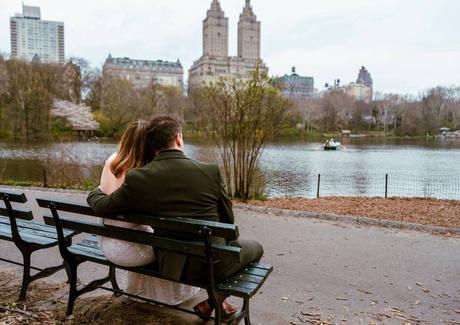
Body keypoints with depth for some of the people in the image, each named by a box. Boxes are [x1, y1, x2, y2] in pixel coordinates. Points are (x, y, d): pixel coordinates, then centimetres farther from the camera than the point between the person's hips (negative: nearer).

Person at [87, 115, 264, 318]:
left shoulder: (137, 178, -11)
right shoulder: (211, 171, -14)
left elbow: (101, 206, 3)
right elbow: (228, 220, -2)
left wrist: (96, 192, 26)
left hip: (173, 267, 4)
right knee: (255, 247, 28)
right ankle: (213, 300, 22)